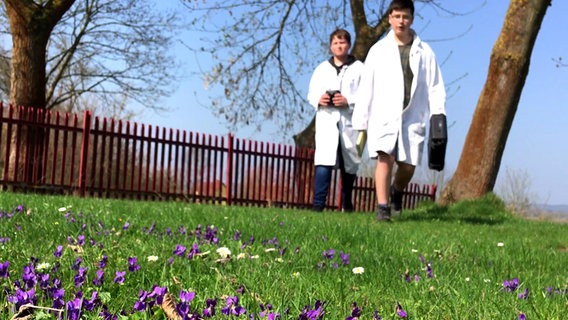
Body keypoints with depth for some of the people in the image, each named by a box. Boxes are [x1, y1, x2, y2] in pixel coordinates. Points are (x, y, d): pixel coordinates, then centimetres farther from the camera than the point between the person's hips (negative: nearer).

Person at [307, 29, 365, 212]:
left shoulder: (359, 68, 6)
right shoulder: (322, 68, 16)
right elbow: (311, 93, 16)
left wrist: (349, 101, -17)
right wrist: (318, 99, -7)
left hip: (350, 122, -1)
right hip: (326, 120, 1)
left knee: (349, 164, 9)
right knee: (323, 162, -14)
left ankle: (347, 204, 24)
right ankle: (318, 204, -15)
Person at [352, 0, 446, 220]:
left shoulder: (424, 52, 9)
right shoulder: (378, 50, 8)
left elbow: (435, 86, 5)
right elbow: (366, 88, 6)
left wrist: (438, 115, -9)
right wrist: (361, 122, 2)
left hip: (412, 118, 1)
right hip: (384, 117, -1)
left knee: (408, 165, 3)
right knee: (385, 158, -18)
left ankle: (397, 192, 34)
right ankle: (382, 207, -17)